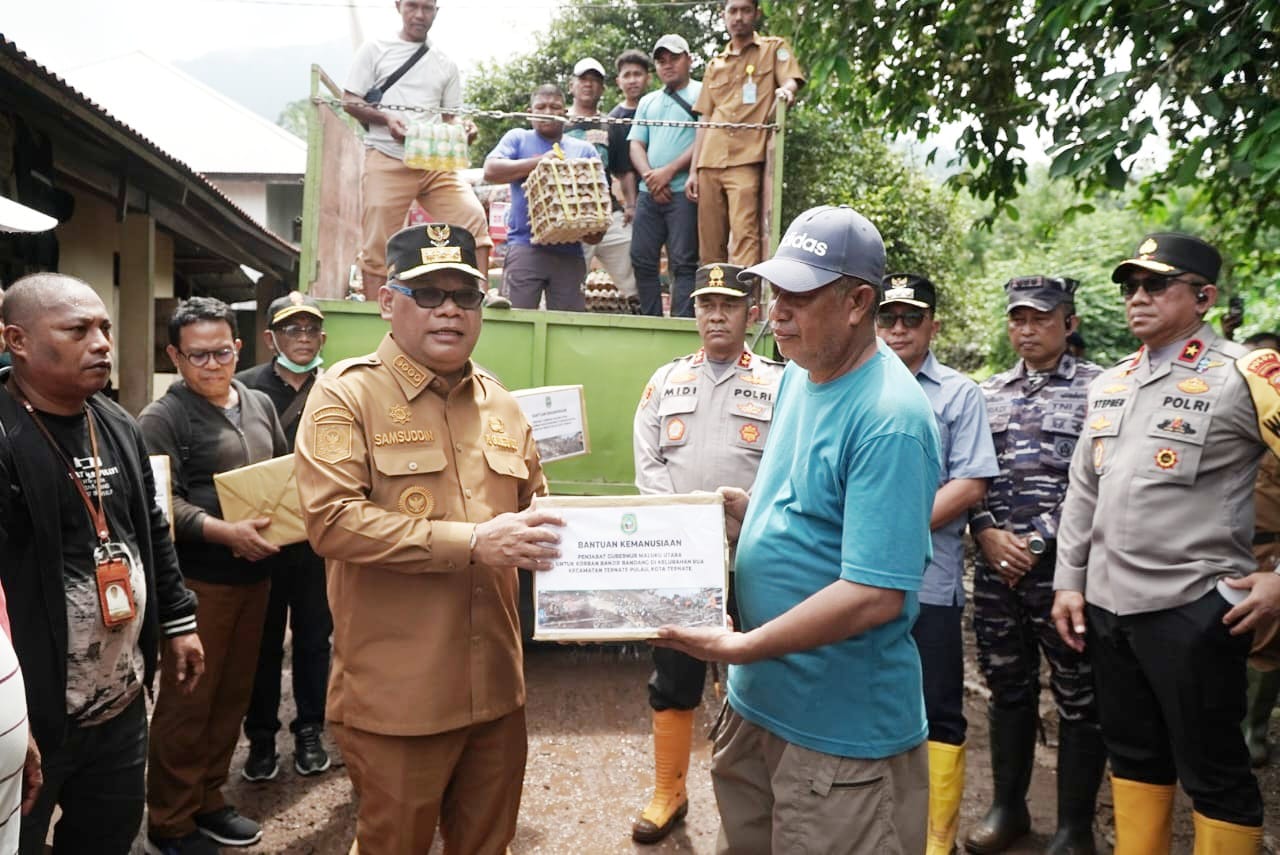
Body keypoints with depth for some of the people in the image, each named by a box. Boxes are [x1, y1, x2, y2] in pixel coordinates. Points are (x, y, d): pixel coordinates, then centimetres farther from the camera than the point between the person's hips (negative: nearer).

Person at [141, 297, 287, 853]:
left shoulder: (259, 405, 11)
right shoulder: (163, 417, -9)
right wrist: (226, 532, -27)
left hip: (255, 573, 6)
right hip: (197, 581, -6)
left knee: (233, 694, 15)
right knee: (187, 702, 3)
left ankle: (208, 800, 32)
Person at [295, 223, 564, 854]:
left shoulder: (499, 402, 9)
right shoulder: (346, 393, -9)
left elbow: (533, 500, 21)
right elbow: (331, 519, -20)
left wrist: (549, 528, -3)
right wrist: (471, 542, -23)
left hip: (495, 685, 6)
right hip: (396, 694, -5)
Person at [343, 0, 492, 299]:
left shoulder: (445, 63, 18)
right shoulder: (374, 50, 10)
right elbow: (350, 101, 6)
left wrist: (462, 130, -6)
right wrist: (386, 119, -14)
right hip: (387, 160, -2)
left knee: (473, 216, -17)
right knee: (377, 243, -5)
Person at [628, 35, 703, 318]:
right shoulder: (648, 102, 23)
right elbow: (636, 144, 15)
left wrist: (668, 172, -12)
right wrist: (649, 176, -5)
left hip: (684, 191, -6)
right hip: (649, 192, 6)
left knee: (683, 263, -8)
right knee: (642, 260, 3)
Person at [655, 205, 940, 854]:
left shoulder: (890, 421, -24)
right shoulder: (798, 373, 4)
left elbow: (876, 596, -26)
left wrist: (741, 647, -23)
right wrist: (734, 505, -1)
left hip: (842, 731, -8)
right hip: (755, 700, 8)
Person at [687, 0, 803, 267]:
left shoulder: (774, 48, 11)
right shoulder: (714, 65, 22)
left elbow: (792, 80, -5)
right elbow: (705, 121, 19)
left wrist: (786, 90, -30)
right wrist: (694, 170, 12)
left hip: (746, 160, -5)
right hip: (709, 163, 5)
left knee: (744, 235, -16)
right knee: (709, 242, 2)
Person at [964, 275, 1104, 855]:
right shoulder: (988, 393, 11)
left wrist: (1037, 540, -12)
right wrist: (987, 533, -6)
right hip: (995, 566, 4)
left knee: (1078, 697, 6)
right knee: (1006, 688, 15)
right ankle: (1008, 807, 30)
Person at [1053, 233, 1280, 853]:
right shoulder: (1110, 383, 10)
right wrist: (1069, 581, 11)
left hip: (1194, 608, -6)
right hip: (1107, 603, 6)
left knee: (1212, 772, 8)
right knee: (1133, 755, 20)